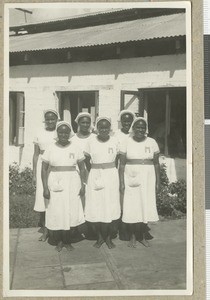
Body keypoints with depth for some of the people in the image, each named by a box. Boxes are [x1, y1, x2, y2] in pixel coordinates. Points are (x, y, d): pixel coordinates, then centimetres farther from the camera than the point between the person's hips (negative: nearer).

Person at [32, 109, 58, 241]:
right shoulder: (40, 134, 8)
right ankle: (45, 229, 7)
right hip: (43, 166, 2)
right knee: (42, 195, -2)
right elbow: (36, 155, 9)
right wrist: (34, 174, 5)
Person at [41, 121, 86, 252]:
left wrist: (83, 185, -3)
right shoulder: (51, 149, 0)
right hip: (55, 184, 0)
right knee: (57, 213, 3)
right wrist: (45, 188, -6)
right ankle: (59, 241, 21)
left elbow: (82, 168, 6)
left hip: (72, 184, 0)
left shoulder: (75, 148, 1)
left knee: (72, 213, 1)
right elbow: (44, 169, 1)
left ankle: (68, 241, 18)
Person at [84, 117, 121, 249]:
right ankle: (99, 236, 20)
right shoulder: (91, 141, -2)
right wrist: (94, 175, 0)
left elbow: (117, 161, 8)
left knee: (111, 207, 2)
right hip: (95, 177, 0)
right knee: (95, 208, 1)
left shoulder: (114, 141, -1)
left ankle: (109, 237, 19)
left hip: (111, 176, 0)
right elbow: (87, 161, 5)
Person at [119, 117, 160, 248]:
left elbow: (156, 164, 6)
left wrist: (158, 182, 2)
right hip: (131, 179, -1)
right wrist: (121, 182, -5)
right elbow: (122, 164, 0)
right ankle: (133, 236, 17)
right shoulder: (127, 142, 0)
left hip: (147, 179, 1)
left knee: (146, 206, 5)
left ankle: (143, 236, 20)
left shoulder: (152, 142, 3)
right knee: (131, 207, 1)